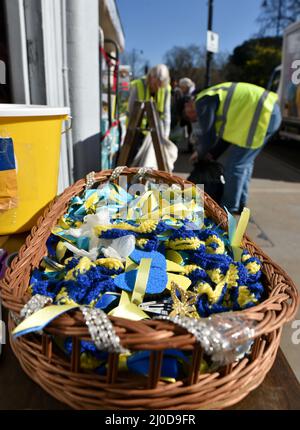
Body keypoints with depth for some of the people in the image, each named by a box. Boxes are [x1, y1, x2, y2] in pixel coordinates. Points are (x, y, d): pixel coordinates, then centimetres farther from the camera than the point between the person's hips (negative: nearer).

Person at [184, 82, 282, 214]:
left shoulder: (202, 102, -5)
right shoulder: (214, 97, 25)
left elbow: (207, 135, -4)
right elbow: (227, 132, 27)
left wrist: (200, 154, 15)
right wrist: (213, 154, 23)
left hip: (262, 114, -10)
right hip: (269, 110, 10)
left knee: (235, 163, -4)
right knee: (244, 161, 18)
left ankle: (228, 207, 6)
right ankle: (240, 204, 26)